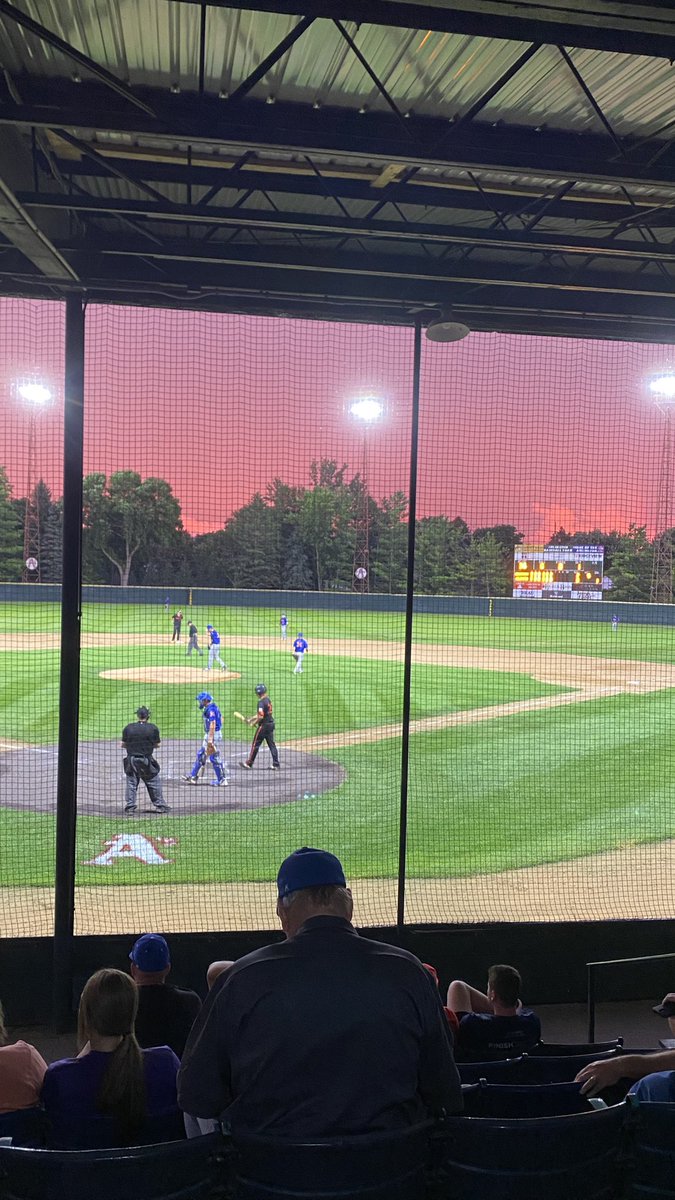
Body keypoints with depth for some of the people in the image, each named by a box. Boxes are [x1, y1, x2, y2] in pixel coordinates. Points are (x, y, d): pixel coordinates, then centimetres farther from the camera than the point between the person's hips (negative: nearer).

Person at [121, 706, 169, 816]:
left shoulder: (128, 728, -2)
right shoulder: (153, 728, -6)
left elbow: (123, 744, 3)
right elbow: (157, 745, 1)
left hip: (131, 760, 1)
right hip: (146, 760, -1)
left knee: (131, 784, 10)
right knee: (154, 783, 10)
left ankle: (129, 807, 7)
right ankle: (160, 805, 14)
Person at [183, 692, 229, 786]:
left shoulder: (211, 709, -18)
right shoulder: (213, 707, 12)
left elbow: (212, 724, -24)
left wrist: (210, 740, -27)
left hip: (213, 735, -11)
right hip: (208, 735, 11)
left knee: (214, 758, -4)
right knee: (201, 755, 15)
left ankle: (222, 780, 4)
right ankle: (193, 777, 23)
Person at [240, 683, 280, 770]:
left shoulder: (261, 702, -18)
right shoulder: (268, 700, 11)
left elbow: (261, 716, -24)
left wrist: (254, 723, -9)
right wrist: (250, 719, 20)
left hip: (264, 725, -8)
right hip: (271, 724, 8)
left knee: (255, 744, 2)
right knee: (272, 744, 9)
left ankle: (249, 764, 9)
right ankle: (276, 764, 8)